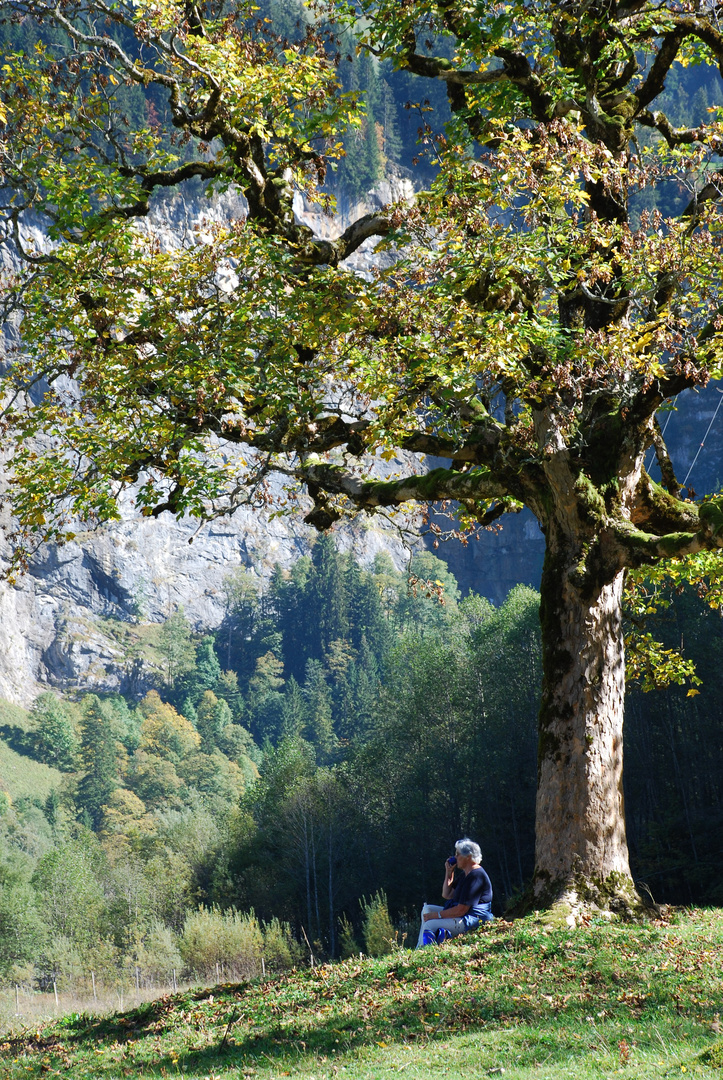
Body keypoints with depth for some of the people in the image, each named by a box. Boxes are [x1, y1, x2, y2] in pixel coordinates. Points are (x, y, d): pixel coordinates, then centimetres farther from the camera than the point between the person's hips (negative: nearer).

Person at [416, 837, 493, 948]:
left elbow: (461, 909, -23)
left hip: (471, 921, -12)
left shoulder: (476, 877, -20)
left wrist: (436, 915, -17)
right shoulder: (466, 874, 16)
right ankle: (419, 948, 3)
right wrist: (449, 872, 10)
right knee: (427, 909, 13)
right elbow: (447, 895, 21)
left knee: (430, 925, -23)